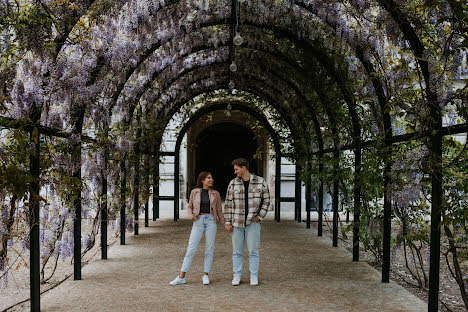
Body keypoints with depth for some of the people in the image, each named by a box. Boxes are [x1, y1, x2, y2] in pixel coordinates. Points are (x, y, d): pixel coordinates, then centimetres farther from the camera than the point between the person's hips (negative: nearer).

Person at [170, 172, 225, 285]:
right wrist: (192, 216, -5)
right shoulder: (194, 192, 4)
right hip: (198, 222, -1)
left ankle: (206, 276, 14)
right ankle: (181, 277, 0)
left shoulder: (215, 194, 7)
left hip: (211, 221, 1)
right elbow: (189, 207, 13)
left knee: (209, 249, 2)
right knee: (191, 249, -4)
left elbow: (219, 211, 12)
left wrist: (225, 224, 8)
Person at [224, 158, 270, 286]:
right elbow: (228, 204, 4)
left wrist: (260, 216, -5)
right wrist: (227, 222, 0)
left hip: (253, 222, -1)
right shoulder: (233, 183, 2)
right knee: (237, 251, 7)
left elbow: (266, 200, 4)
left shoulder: (260, 182, -2)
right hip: (236, 222, 2)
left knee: (253, 250, 2)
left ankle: (254, 276, 14)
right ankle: (237, 275, 18)